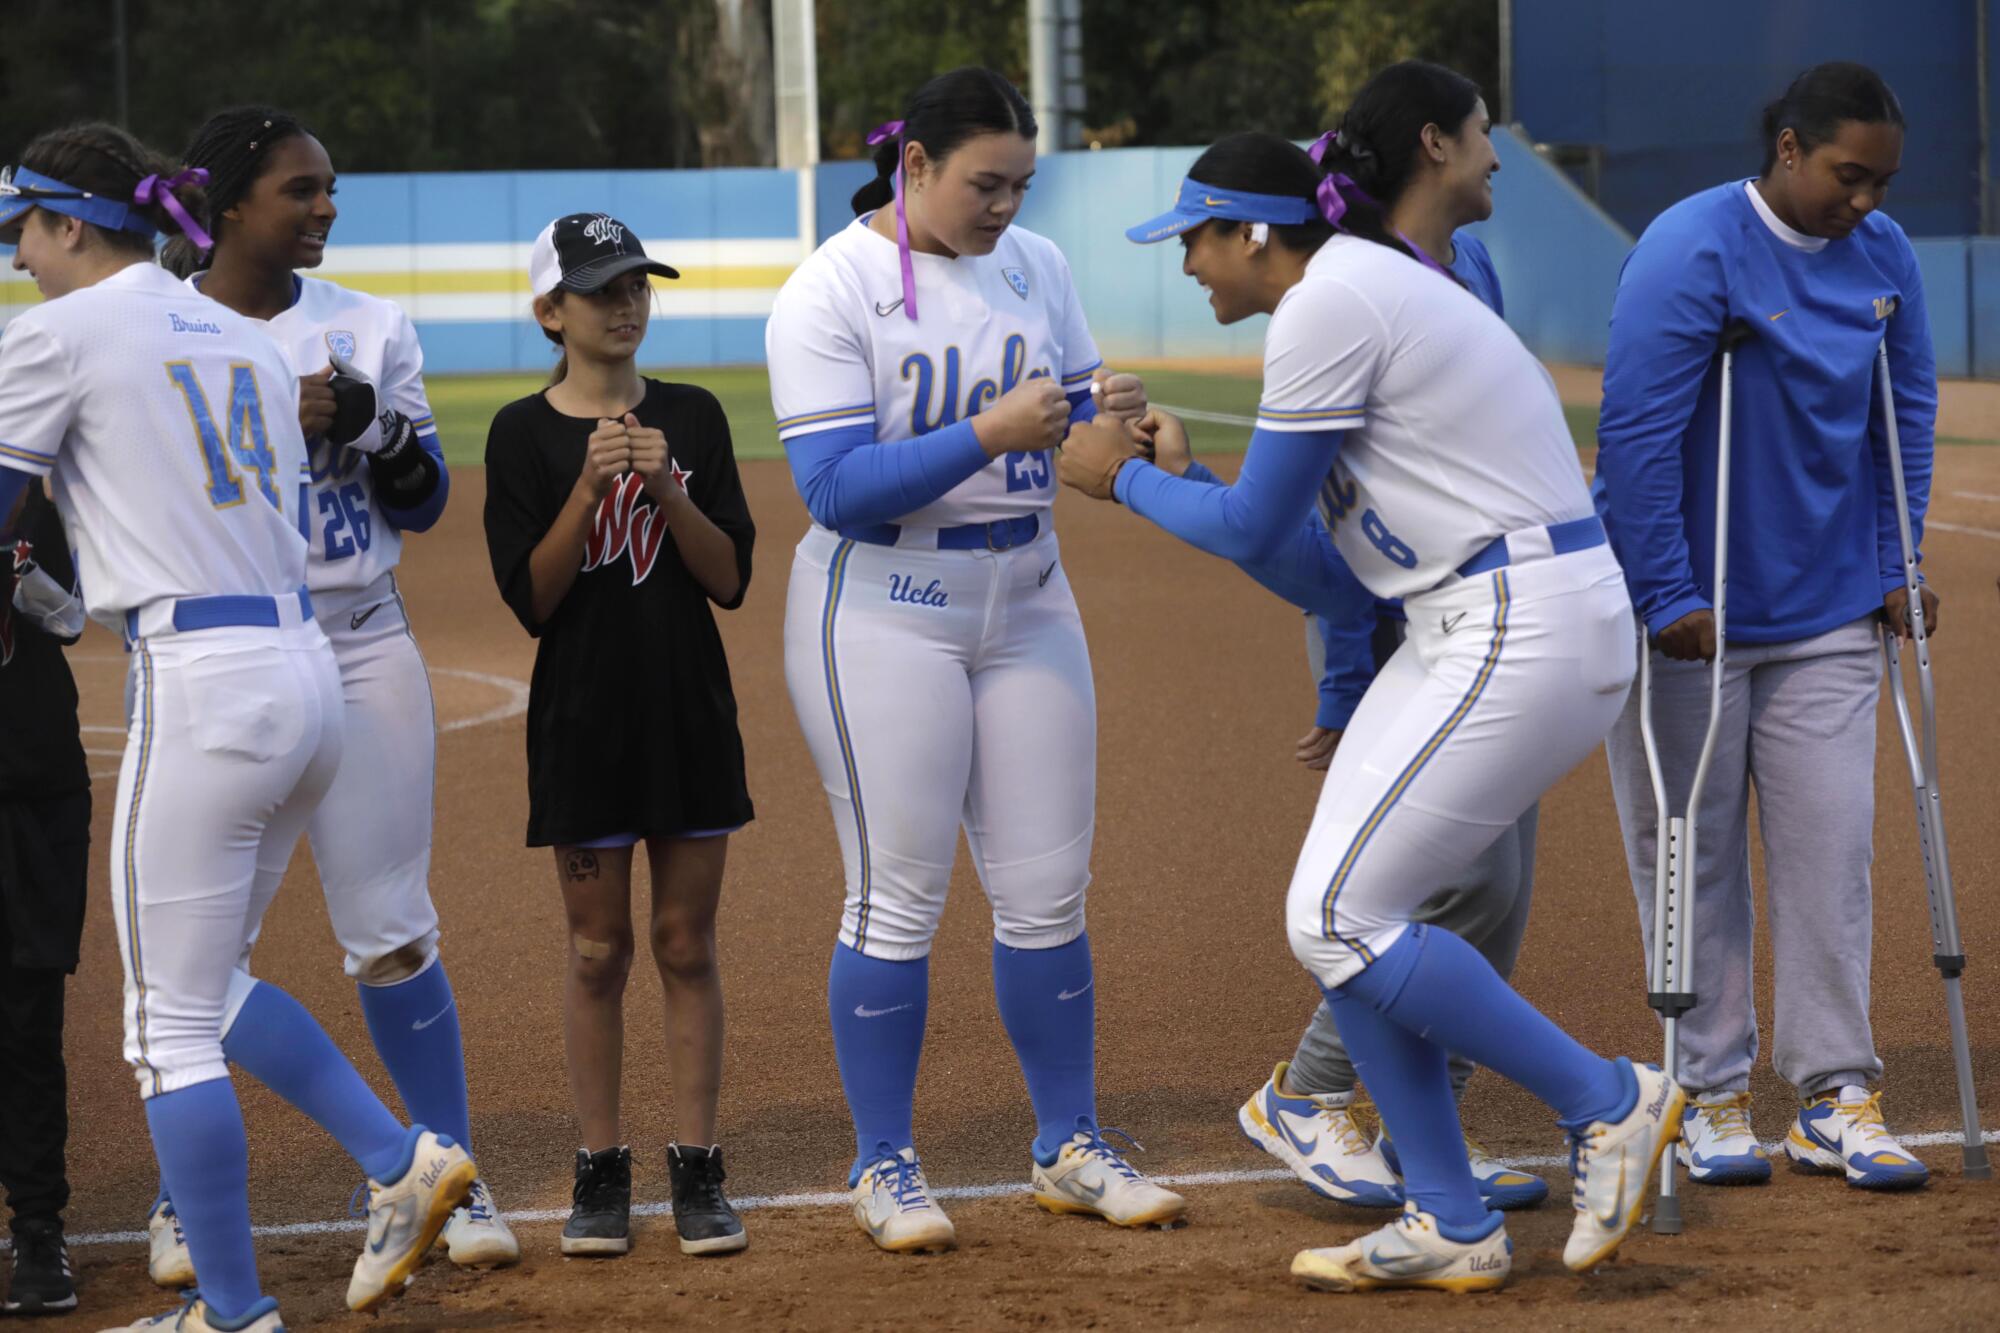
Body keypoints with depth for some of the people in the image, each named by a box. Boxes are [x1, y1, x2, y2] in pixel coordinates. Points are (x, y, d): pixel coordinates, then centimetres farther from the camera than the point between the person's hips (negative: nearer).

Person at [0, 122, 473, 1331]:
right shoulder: (248, 338, 18)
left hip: (202, 685, -8)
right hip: (310, 674, 8)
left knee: (173, 1024, 1)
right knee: (208, 983, 22)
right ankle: (404, 1162, 12)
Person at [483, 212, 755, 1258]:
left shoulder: (691, 417, 4)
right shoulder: (524, 435, -3)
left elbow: (730, 578, -1)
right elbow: (531, 598, -10)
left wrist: (665, 488, -16)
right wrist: (590, 486, -20)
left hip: (692, 712, 2)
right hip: (583, 720, -2)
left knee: (687, 946, 5)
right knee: (597, 950, 4)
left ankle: (698, 1172, 9)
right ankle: (601, 1173, 12)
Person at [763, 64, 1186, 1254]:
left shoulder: (1034, 267, 6)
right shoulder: (830, 294, -12)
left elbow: (1069, 421, 10)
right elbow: (838, 488, -20)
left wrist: (1106, 412, -13)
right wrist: (988, 436, -29)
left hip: (1026, 599, 6)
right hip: (884, 610, -5)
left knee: (1049, 890, 8)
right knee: (898, 897, -2)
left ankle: (1071, 1149, 18)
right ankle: (886, 1166, 8)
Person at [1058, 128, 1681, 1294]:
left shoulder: (1330, 303, -12)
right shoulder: (1375, 292, 20)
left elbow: (1254, 528, -8)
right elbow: (1340, 585, 19)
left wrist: (1125, 479, 8)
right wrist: (1180, 477, 18)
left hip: (1527, 633, -10)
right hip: (1473, 629, 10)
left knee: (1341, 923, -9)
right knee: (1342, 914, 9)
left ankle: (1609, 1103, -1)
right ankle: (1452, 1228, 13)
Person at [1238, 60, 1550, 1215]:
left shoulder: (1473, 269, 11)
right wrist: (1346, 691, -20)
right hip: (1390, 618, -9)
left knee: (1504, 885, 7)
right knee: (1466, 880, -14)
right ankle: (1306, 1096, -1)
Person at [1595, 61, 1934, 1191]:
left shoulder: (1885, 257, 2)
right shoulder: (1693, 251, -16)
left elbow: (1907, 415, 13)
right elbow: (1637, 432, -18)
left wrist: (1895, 569, 9)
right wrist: (1667, 597, -20)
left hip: (1825, 614, 5)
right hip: (1687, 614, -5)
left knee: (1832, 852, 2)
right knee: (1694, 857, 3)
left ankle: (1837, 1097, 9)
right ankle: (1712, 1097, 12)